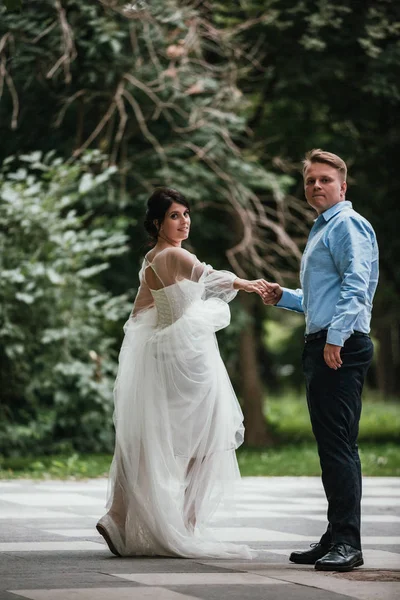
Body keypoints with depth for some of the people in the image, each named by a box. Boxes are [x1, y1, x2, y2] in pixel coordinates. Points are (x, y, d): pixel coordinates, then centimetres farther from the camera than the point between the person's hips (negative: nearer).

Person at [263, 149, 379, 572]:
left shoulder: (348, 226, -6)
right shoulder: (321, 231, 25)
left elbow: (355, 286, -19)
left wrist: (335, 337, -27)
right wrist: (284, 297, 22)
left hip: (341, 347, -10)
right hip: (320, 347, 10)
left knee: (338, 445, -13)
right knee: (330, 445, 11)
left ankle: (347, 543, -15)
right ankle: (335, 538, 16)